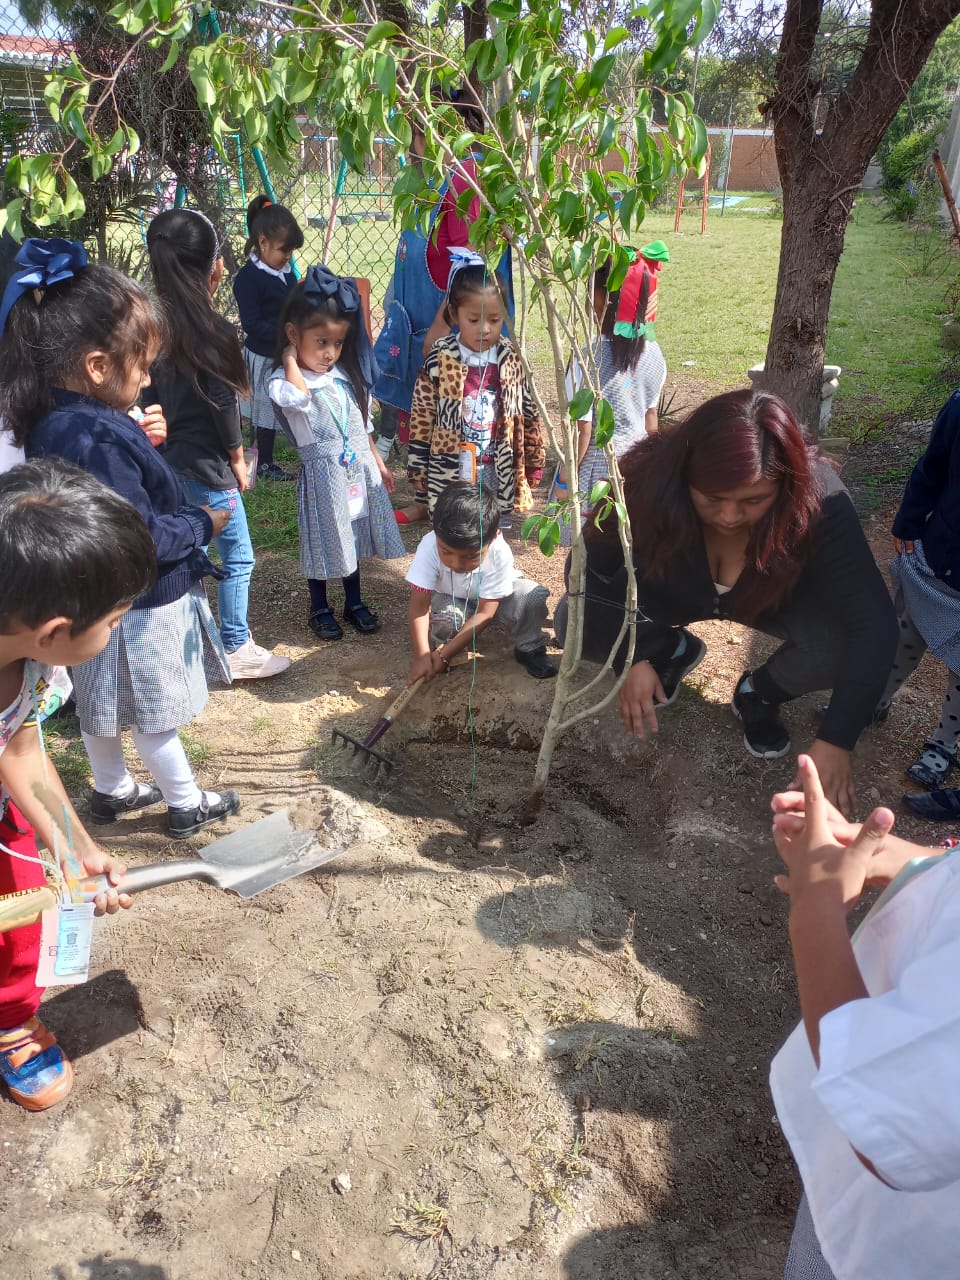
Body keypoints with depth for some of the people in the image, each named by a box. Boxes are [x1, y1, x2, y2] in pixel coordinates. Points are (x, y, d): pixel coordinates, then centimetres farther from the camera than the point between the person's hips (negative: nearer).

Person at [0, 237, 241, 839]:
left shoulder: (57, 422, -2)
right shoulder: (98, 440, -31)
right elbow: (142, 538, -29)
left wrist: (137, 438, 5)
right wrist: (203, 523, -15)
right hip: (139, 609, -9)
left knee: (102, 706, 24)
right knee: (155, 715, 10)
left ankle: (112, 790, 45)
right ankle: (186, 805, 30)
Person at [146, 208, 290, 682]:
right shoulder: (212, 330, -17)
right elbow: (222, 402, -14)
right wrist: (238, 459, -3)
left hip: (168, 458, 8)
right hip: (206, 464, -7)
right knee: (238, 557, 5)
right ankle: (237, 649, 13)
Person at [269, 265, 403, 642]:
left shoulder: (346, 375, 5)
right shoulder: (284, 381, -12)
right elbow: (297, 397, -36)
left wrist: (378, 463, 17)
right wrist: (291, 359, -21)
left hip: (359, 468, 5)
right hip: (322, 473, -5)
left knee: (353, 536, 17)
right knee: (324, 540, 6)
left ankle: (354, 603, 33)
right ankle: (319, 609, 25)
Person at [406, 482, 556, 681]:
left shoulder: (499, 553, -35)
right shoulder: (430, 547, -35)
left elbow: (484, 612, -30)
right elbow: (419, 606, -30)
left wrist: (443, 655, -34)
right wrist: (422, 656, -40)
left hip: (491, 597, 0)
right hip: (451, 599, 0)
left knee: (533, 596, -29)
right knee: (445, 617, -35)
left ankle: (528, 649, -2)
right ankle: (442, 644, 0)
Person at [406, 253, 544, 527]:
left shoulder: (512, 360, -4)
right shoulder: (438, 362, -10)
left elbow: (529, 415, 5)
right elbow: (421, 420, -4)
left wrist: (533, 463, 8)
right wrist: (418, 468, -2)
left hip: (499, 473, 2)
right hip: (450, 474, -2)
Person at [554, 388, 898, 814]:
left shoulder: (817, 499, -36)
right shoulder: (650, 481, -36)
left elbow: (874, 625, -37)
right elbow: (589, 570, -21)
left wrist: (835, 740, -44)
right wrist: (633, 659, -29)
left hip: (771, 599, -1)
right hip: (672, 594, 1)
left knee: (840, 648, -31)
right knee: (573, 622, -23)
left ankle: (759, 694, 5)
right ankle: (675, 652, 10)